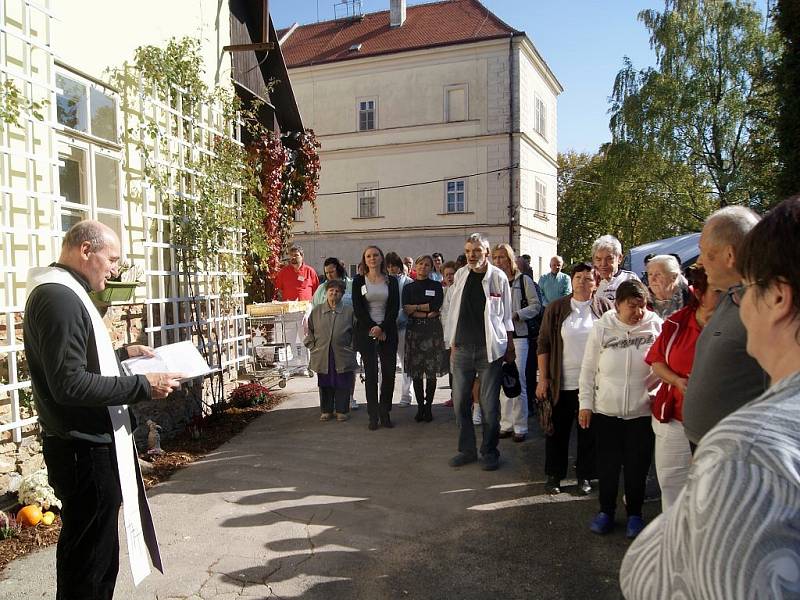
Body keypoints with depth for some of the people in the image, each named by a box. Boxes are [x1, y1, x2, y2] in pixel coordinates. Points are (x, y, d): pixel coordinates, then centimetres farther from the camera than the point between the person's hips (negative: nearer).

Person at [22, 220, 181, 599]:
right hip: (85, 450, -11)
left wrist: (123, 354, 13)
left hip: (89, 445, 11)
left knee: (96, 551, 20)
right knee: (90, 559, 2)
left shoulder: (64, 293, 14)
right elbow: (70, 385, -26)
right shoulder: (59, 298, -20)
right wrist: (142, 386, -22)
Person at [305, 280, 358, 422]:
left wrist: (352, 347, -1)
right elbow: (310, 331, 13)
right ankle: (326, 410, 23)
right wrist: (312, 346, 6)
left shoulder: (349, 311, 1)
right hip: (322, 356, 2)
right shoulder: (316, 311, 6)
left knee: (342, 385, 4)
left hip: (343, 356, -1)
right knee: (325, 384, 9)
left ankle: (342, 410, 18)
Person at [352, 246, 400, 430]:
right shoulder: (359, 281, 6)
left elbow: (394, 307, 1)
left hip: (387, 332, 1)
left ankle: (385, 413, 10)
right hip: (366, 331, -1)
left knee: (389, 372, 0)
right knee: (371, 373, -2)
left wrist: (382, 328, -11)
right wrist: (372, 328, -11)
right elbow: (358, 308, -1)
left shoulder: (391, 281, 9)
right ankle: (373, 416, 3)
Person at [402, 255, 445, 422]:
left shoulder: (436, 286, 8)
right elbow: (406, 310, -3)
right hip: (414, 330, 1)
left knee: (431, 372, -1)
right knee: (416, 372, 2)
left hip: (432, 330, -1)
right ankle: (420, 407, 11)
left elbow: (436, 306, -7)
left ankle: (428, 407, 7)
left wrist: (415, 307, -5)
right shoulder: (409, 287, 11)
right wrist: (427, 313, -11)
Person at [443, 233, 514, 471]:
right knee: (460, 402, 7)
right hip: (462, 348, 3)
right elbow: (453, 312, 10)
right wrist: (452, 343, 7)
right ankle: (466, 449, 20)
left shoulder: (498, 277, -2)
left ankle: (490, 451, 18)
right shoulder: (460, 275, 6)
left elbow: (506, 316, 2)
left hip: (489, 349, -3)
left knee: (489, 405, 3)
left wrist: (510, 347, 1)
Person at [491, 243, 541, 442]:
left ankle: (520, 426, 4)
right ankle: (506, 424, 18)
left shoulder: (523, 280, 2)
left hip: (518, 336, -4)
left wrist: (515, 315, -13)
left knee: (518, 382, -5)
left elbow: (536, 306, -2)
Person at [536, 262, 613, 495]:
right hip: (561, 384, 0)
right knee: (558, 430, 9)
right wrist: (543, 379, -3)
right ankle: (554, 475, 24)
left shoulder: (605, 308, 0)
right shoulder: (556, 308, 0)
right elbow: (544, 345, 1)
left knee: (589, 431, 10)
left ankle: (585, 476, 26)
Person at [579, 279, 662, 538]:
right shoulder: (602, 328, -4)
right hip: (606, 410, 1)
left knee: (637, 466, 11)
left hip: (642, 411, -1)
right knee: (607, 464, 12)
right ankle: (606, 510, 31)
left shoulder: (656, 326, -7)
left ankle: (634, 513, 31)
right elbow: (588, 369, 2)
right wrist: (585, 403, 2)